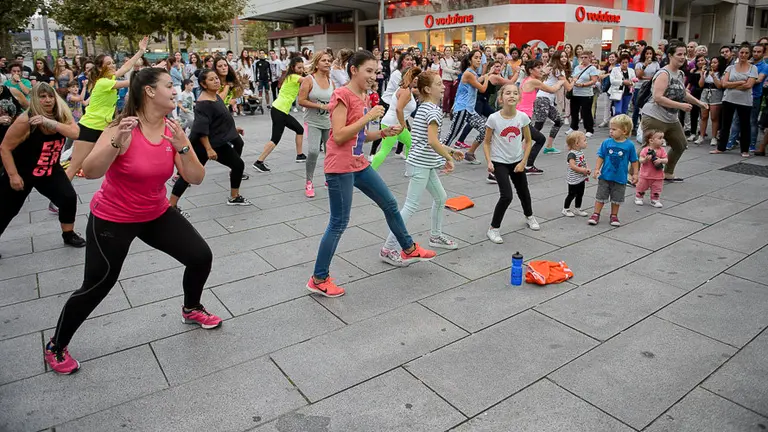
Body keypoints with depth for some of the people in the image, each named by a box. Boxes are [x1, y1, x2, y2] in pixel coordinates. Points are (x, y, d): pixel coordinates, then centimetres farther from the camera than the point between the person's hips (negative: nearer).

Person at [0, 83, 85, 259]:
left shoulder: (62, 116, -9)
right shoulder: (25, 121, -23)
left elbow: (75, 133, -27)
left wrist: (50, 122, -38)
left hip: (50, 171, 4)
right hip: (22, 172, -3)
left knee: (69, 198, -12)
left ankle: (68, 234, 11)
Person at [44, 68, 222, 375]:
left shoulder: (173, 130, -7)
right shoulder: (123, 128, -22)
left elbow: (196, 178, -11)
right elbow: (89, 172, -30)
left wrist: (182, 148, -27)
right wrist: (117, 141, -42)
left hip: (156, 214, 5)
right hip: (112, 219, -5)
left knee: (202, 257, -2)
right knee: (97, 286, 0)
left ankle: (191, 309, 28)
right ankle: (56, 347, 25)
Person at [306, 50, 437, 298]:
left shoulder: (363, 96, 11)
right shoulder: (342, 95, -15)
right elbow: (339, 136, -23)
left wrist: (384, 133, 2)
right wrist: (368, 117, -23)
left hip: (359, 164, 9)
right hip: (340, 168, -9)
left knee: (390, 204, 18)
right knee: (339, 223, -3)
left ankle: (409, 250, 40)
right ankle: (318, 280, 11)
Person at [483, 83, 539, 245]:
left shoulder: (523, 117, -11)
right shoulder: (494, 118, -18)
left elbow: (527, 141, 1)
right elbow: (486, 142, -7)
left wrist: (523, 162, -6)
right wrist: (489, 162, -18)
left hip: (517, 161, 4)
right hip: (499, 162, -4)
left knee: (523, 191, 21)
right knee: (506, 196, -15)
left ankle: (529, 216, 51)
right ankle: (493, 229, 2)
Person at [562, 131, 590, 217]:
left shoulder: (581, 152, 7)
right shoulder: (572, 154, -21)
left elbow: (584, 162, 16)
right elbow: (572, 166, -28)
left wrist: (588, 169, -2)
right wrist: (583, 170, -23)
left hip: (581, 178, 9)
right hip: (574, 180, -8)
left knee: (580, 194, 16)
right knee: (572, 194, 3)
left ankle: (578, 209, 29)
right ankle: (565, 209, 17)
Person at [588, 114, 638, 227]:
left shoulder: (629, 145, -8)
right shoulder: (607, 143, -6)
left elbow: (634, 161, 1)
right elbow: (601, 157, 0)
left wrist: (635, 174, 3)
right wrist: (597, 169, -7)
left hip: (620, 178, 0)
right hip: (605, 176, 1)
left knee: (616, 199, 12)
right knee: (600, 196, 8)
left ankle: (614, 216, 27)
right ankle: (596, 215, 19)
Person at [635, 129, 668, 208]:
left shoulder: (662, 150, -3)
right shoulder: (645, 150, -11)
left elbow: (666, 160, -6)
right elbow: (640, 160, -11)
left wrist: (660, 160, -26)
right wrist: (646, 159, -31)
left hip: (658, 176, 2)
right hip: (645, 175, -2)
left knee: (657, 189, 8)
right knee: (641, 188, 12)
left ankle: (655, 200, 23)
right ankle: (638, 198, 31)